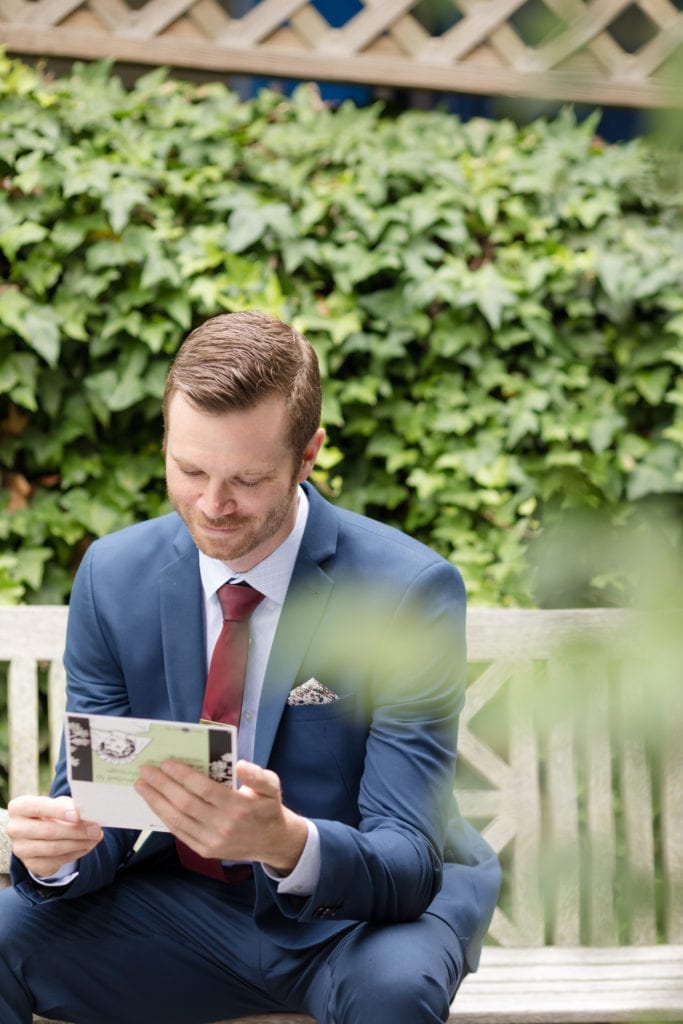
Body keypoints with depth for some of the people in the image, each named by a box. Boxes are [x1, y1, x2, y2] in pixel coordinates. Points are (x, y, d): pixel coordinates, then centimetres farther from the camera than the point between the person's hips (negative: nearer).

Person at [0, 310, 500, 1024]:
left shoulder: (411, 590, -17)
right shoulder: (114, 576, -4)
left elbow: (406, 857, -21)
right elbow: (93, 803, -3)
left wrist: (287, 842, -43)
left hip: (357, 912, -3)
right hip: (184, 903, 3)